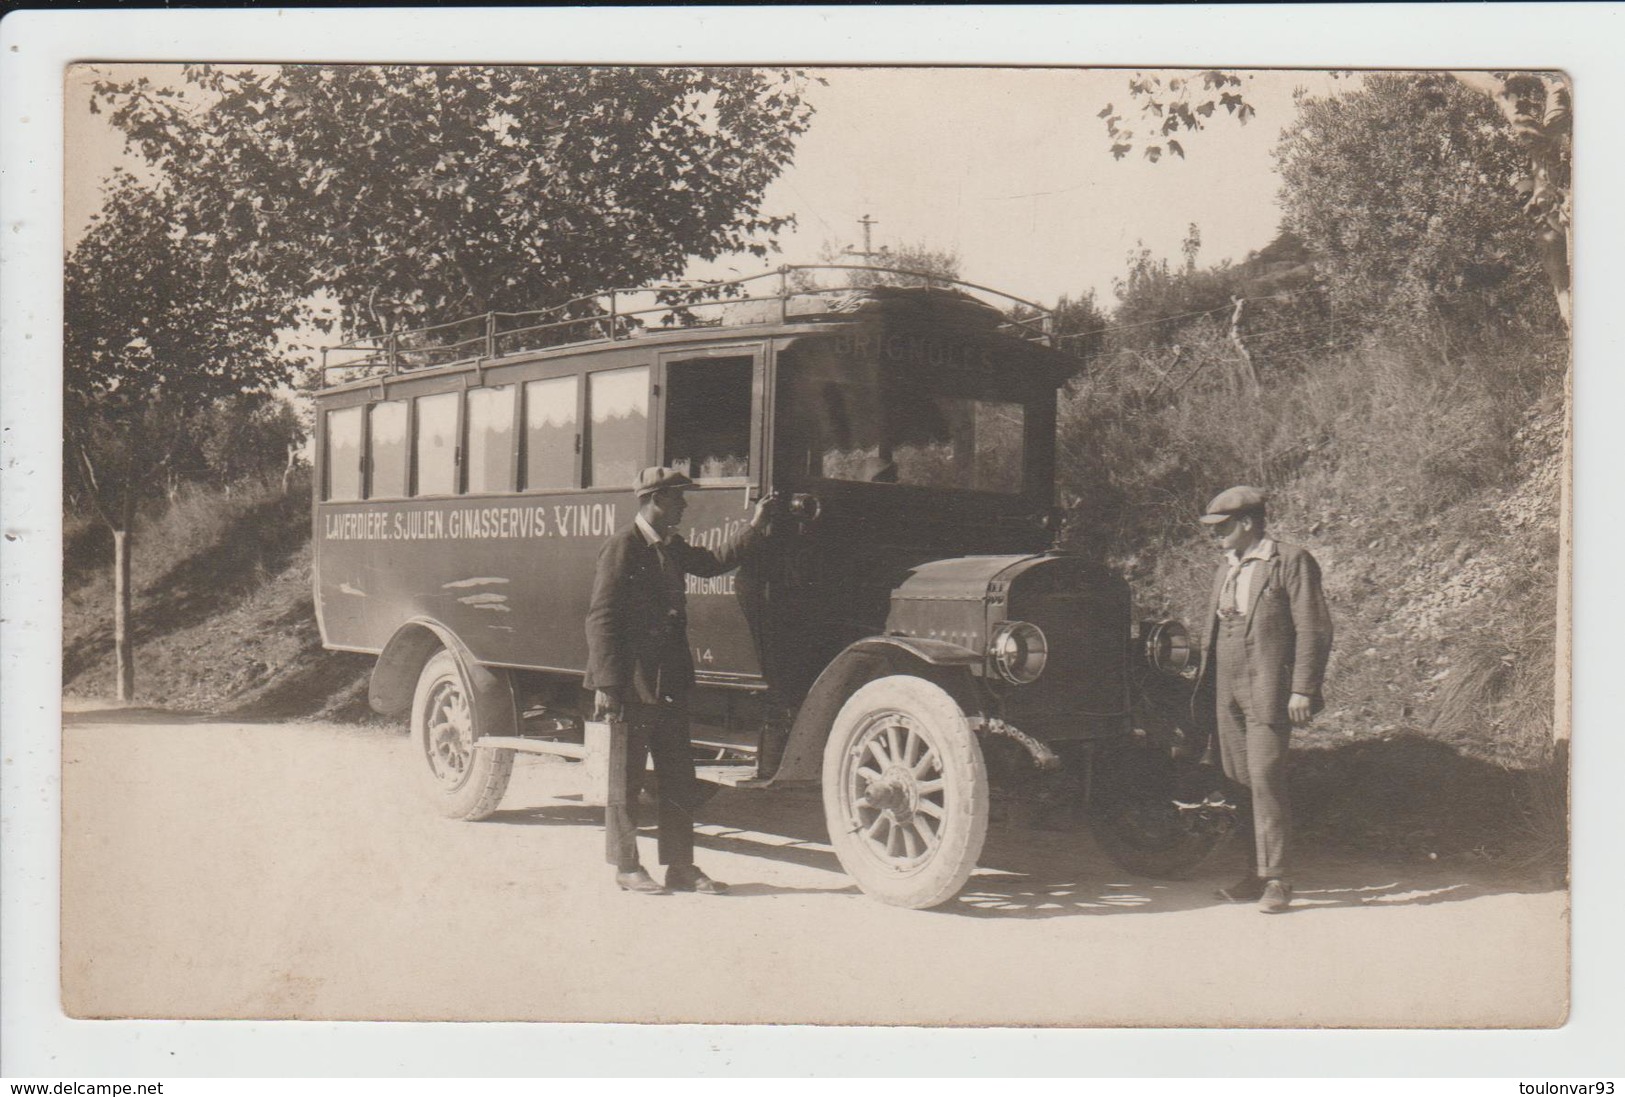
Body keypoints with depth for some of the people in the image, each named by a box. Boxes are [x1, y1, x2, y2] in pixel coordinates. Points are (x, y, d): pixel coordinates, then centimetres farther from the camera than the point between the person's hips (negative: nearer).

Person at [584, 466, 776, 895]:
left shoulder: (671, 547, 12)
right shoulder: (623, 548, -13)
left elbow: (714, 562, 28)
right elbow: (601, 619, -16)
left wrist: (754, 527, 19)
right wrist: (605, 685, -20)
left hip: (669, 684, 9)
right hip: (632, 685, -9)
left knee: (680, 779, 11)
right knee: (625, 777, 4)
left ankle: (680, 866, 19)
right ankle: (626, 867, 15)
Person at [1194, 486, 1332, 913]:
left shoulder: (1290, 561, -6)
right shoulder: (1227, 565, 17)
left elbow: (1314, 630, -10)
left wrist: (1302, 690, -14)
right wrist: (1207, 681, 19)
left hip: (1268, 690, -7)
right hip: (1229, 691, 7)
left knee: (1265, 779, -9)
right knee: (1241, 779, 7)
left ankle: (1277, 880, -1)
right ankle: (1261, 870, 16)